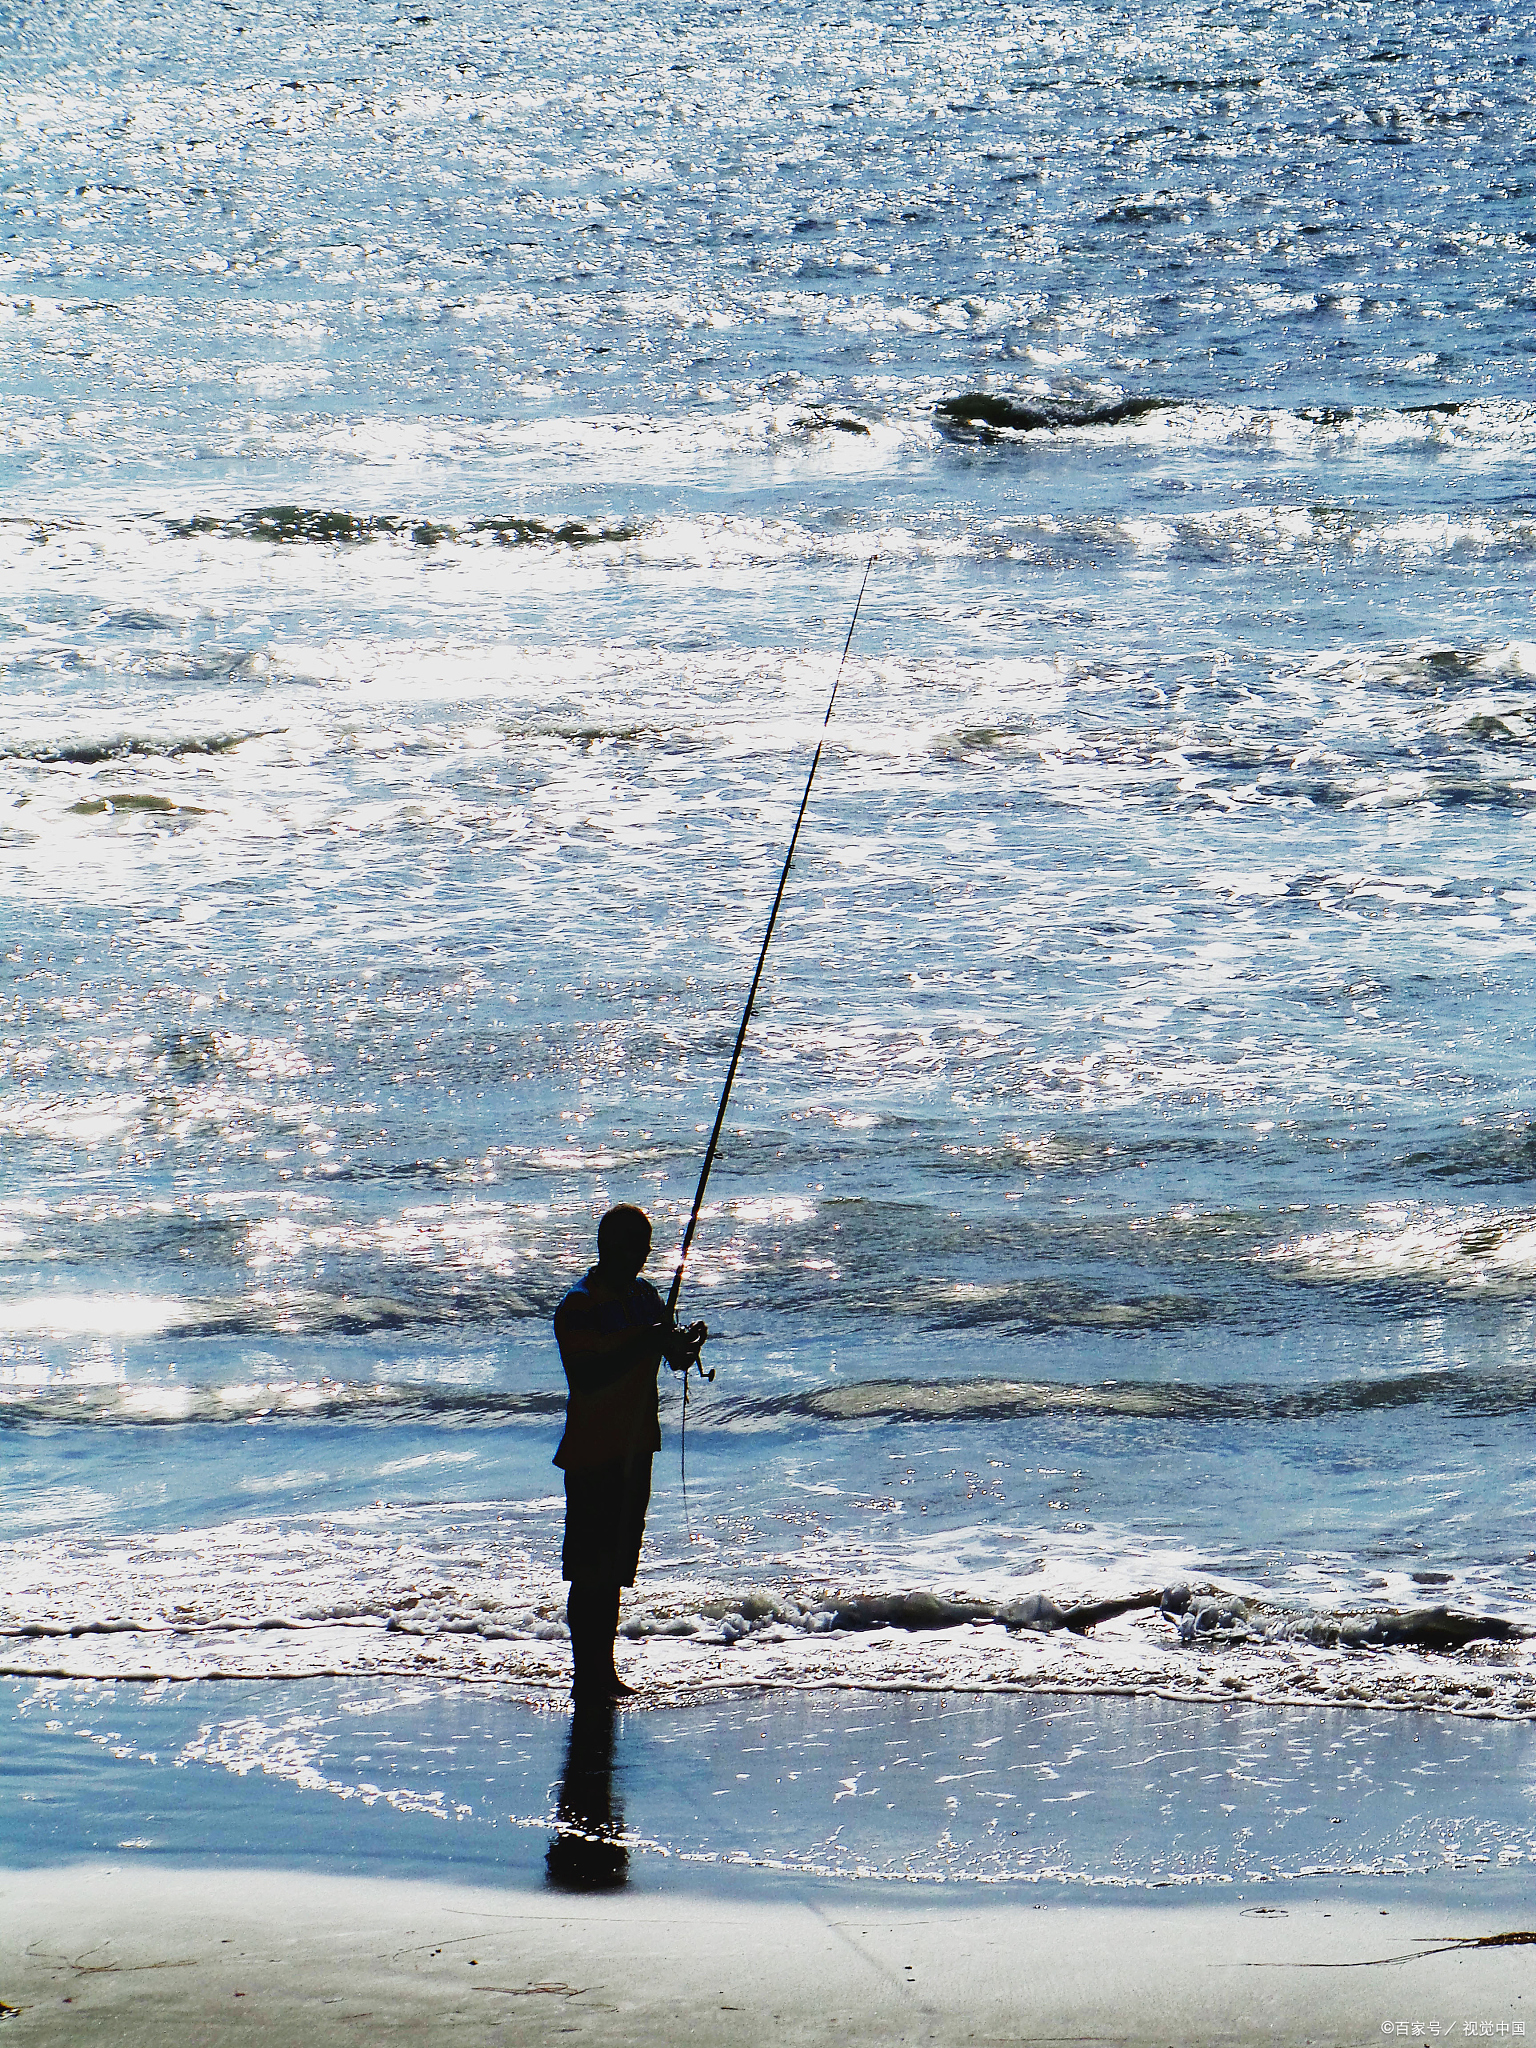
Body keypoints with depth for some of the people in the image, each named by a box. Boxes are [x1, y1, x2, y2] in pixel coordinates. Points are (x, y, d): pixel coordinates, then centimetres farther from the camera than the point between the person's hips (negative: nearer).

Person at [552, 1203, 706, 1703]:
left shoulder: (642, 1294, 10)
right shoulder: (578, 1307, -14)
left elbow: (670, 1355, 14)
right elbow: (588, 1376, -25)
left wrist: (682, 1346, -9)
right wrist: (643, 1342, -29)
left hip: (634, 1447, 8)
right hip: (593, 1455, -8)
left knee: (615, 1564, 15)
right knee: (590, 1570, -6)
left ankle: (602, 1672, 23)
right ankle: (587, 1680, -2)